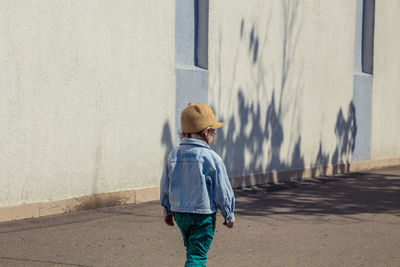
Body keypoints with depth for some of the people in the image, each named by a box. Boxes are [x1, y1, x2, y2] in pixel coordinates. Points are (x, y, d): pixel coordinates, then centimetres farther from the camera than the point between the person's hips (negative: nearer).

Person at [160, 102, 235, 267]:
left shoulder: (174, 155, 2)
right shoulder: (211, 158, -15)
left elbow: (165, 186, 10)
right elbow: (223, 191, -10)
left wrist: (168, 211, 23)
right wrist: (229, 216, 3)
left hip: (180, 213, 6)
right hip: (203, 216, -6)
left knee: (193, 250, 23)